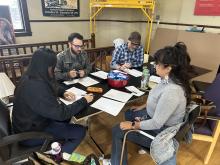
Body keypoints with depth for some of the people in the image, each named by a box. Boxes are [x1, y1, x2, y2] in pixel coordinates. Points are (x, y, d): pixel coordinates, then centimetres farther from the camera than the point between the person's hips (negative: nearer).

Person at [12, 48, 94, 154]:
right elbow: (60, 113, -29)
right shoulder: (36, 87, -35)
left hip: (31, 122, 9)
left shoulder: (31, 77, -5)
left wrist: (63, 93, -3)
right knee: (80, 131, -6)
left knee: (69, 117, 16)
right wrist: (84, 101, -19)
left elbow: (51, 88, 15)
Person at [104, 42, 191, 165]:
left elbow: (156, 123, -30)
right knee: (129, 113, 25)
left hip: (161, 131, -9)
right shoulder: (170, 79, -9)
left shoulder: (172, 91, -38)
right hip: (157, 115, 9)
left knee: (117, 130, -2)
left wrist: (132, 125, -18)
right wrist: (143, 106, 13)